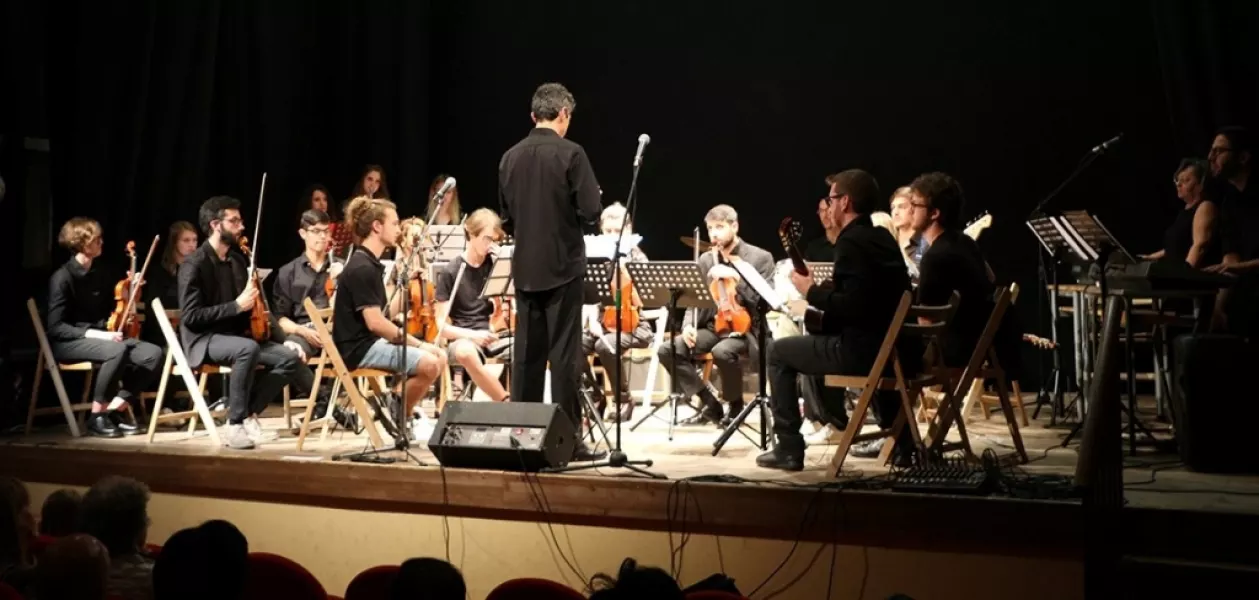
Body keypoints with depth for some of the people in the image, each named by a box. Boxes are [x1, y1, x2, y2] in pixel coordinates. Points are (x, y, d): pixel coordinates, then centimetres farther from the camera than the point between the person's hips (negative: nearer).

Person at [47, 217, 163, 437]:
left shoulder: (99, 274, 12)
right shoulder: (62, 277, -11)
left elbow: (110, 311, 23)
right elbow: (56, 327, -17)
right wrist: (95, 334, -26)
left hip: (101, 338, 7)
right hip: (68, 343, -7)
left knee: (153, 353, -18)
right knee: (117, 350, -38)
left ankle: (113, 409, -13)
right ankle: (97, 416, -22)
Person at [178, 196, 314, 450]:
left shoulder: (237, 260, 11)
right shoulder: (194, 265, -11)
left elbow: (257, 308, 16)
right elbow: (191, 317, -18)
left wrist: (283, 339, 4)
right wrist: (236, 306, -24)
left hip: (235, 335, 7)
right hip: (204, 340, -7)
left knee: (289, 357, -15)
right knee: (248, 348, -38)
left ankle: (247, 414, -9)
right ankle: (236, 425, -26)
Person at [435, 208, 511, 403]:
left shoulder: (494, 265, 10)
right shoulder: (450, 272, -2)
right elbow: (442, 326, -5)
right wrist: (472, 334, -22)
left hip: (495, 335, 3)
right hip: (464, 339, -3)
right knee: (465, 352, -41)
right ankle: (506, 401, -27)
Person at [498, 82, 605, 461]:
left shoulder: (510, 157, 6)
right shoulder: (570, 153, -11)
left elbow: (506, 217, 10)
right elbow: (590, 210, -14)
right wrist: (569, 217, 7)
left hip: (525, 268, 5)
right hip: (563, 266, -5)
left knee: (526, 353, 9)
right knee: (564, 354, -2)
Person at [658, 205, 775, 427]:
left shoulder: (760, 258, -3)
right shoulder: (706, 259, 13)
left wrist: (735, 277, -22)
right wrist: (689, 325, -8)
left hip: (746, 327, -6)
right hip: (712, 326, 6)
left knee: (722, 352, -38)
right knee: (668, 350, -16)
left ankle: (736, 406, -10)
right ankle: (710, 405, -4)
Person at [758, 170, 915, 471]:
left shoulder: (851, 242, -16)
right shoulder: (883, 237, 13)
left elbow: (852, 307, -25)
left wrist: (812, 291, -10)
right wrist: (822, 288, 14)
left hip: (863, 350, -9)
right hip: (895, 346, 9)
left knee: (779, 352, 6)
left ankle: (788, 448, 5)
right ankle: (902, 439, 38)